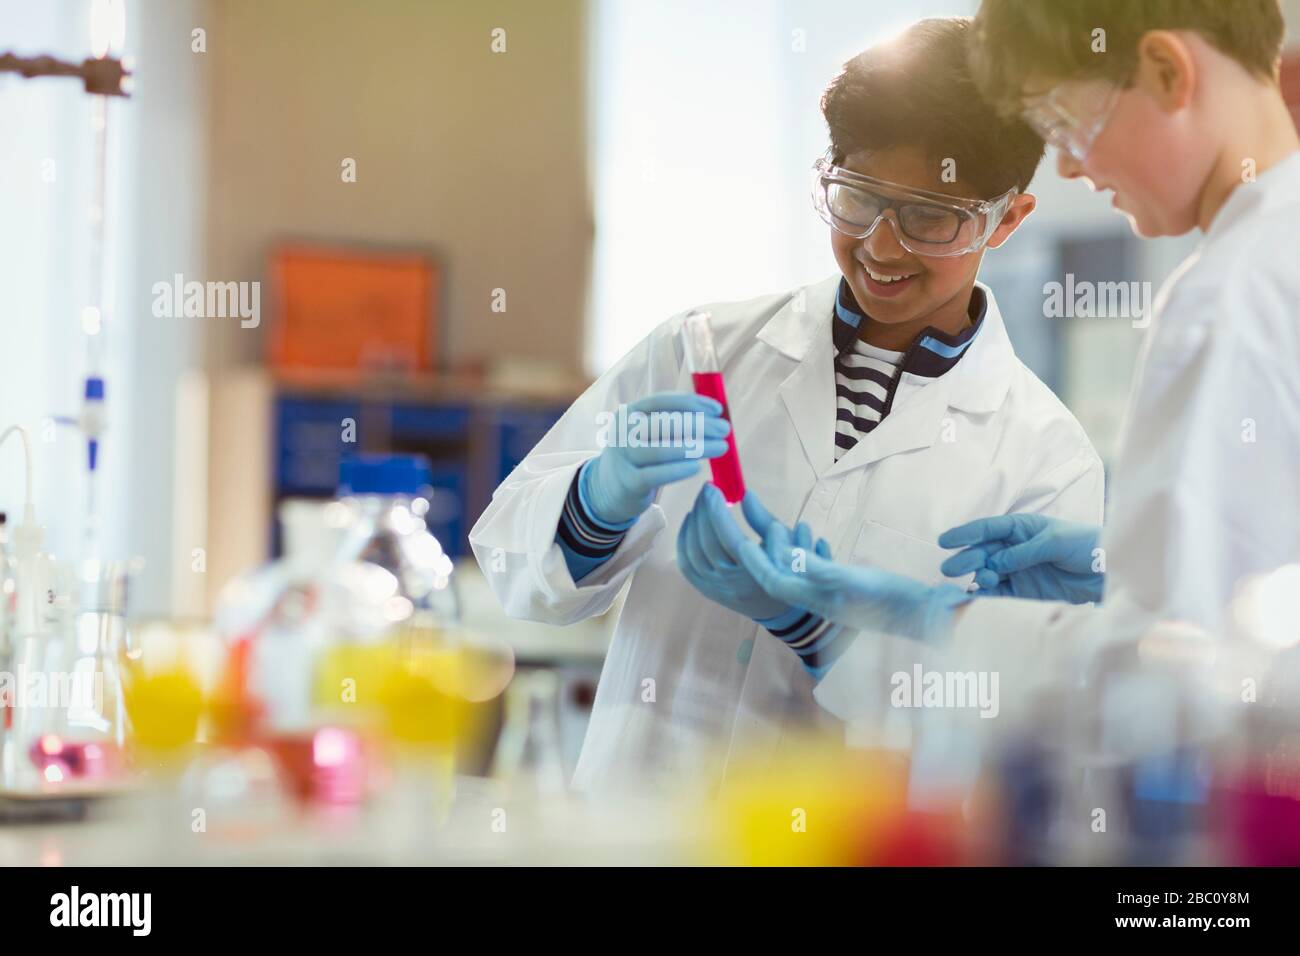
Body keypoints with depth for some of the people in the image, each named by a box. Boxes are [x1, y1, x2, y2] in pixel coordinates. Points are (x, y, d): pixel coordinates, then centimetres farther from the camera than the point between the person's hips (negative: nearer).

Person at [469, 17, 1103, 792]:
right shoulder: (704, 350, 7)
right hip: (631, 821, 3)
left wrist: (810, 614, -17)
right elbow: (514, 565, 6)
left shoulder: (1051, 463, 0)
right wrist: (606, 497, -15)